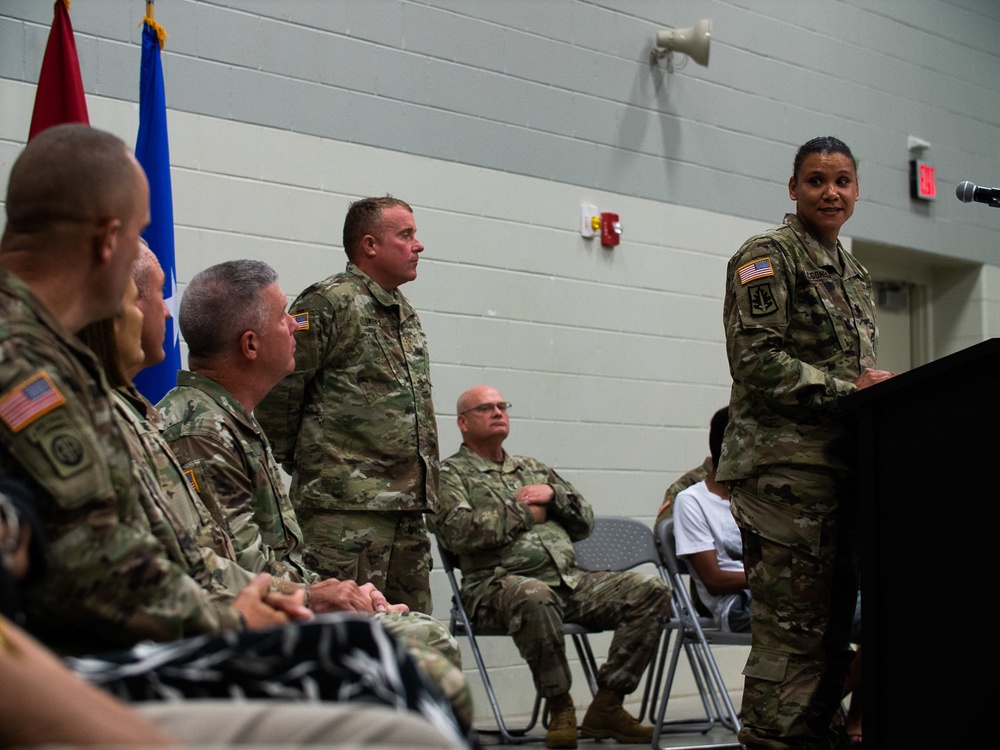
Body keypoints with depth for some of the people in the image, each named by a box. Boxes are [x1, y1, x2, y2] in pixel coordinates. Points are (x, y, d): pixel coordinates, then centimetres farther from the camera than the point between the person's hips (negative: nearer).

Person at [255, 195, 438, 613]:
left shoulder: (406, 316, 20)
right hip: (346, 505, -9)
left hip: (407, 507, 9)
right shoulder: (329, 304, -8)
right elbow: (277, 389, -12)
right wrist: (295, 463, -3)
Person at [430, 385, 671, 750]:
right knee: (535, 598, -43)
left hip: (569, 580, 6)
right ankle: (559, 706, -20)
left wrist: (554, 495, 6)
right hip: (501, 581, -6)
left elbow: (585, 523, 26)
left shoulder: (533, 469, 29)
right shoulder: (450, 474, 9)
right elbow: (457, 531, -11)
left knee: (651, 590, -13)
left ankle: (606, 707, -12)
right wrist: (525, 513, -1)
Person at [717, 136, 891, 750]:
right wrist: (846, 390, -15)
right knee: (793, 627, -11)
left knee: (834, 623, 8)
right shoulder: (767, 256, -3)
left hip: (842, 463, 8)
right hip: (785, 463, -8)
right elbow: (757, 360, -14)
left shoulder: (853, 273, 23)